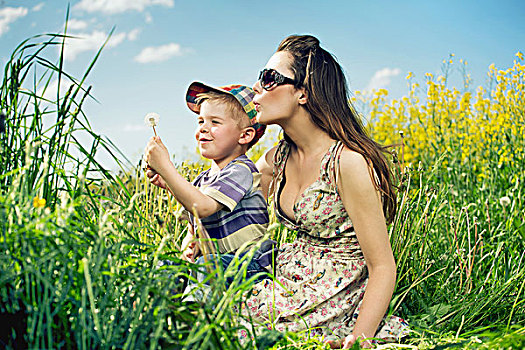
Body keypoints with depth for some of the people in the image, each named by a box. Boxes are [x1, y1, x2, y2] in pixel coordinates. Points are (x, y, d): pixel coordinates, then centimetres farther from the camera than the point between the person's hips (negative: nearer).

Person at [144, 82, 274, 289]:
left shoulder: (241, 171, -12)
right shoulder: (201, 180, 14)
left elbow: (202, 207, -27)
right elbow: (193, 230, 20)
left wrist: (165, 166, -25)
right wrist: (190, 246, -5)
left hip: (252, 267, -8)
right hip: (215, 262, 8)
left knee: (207, 265, -34)